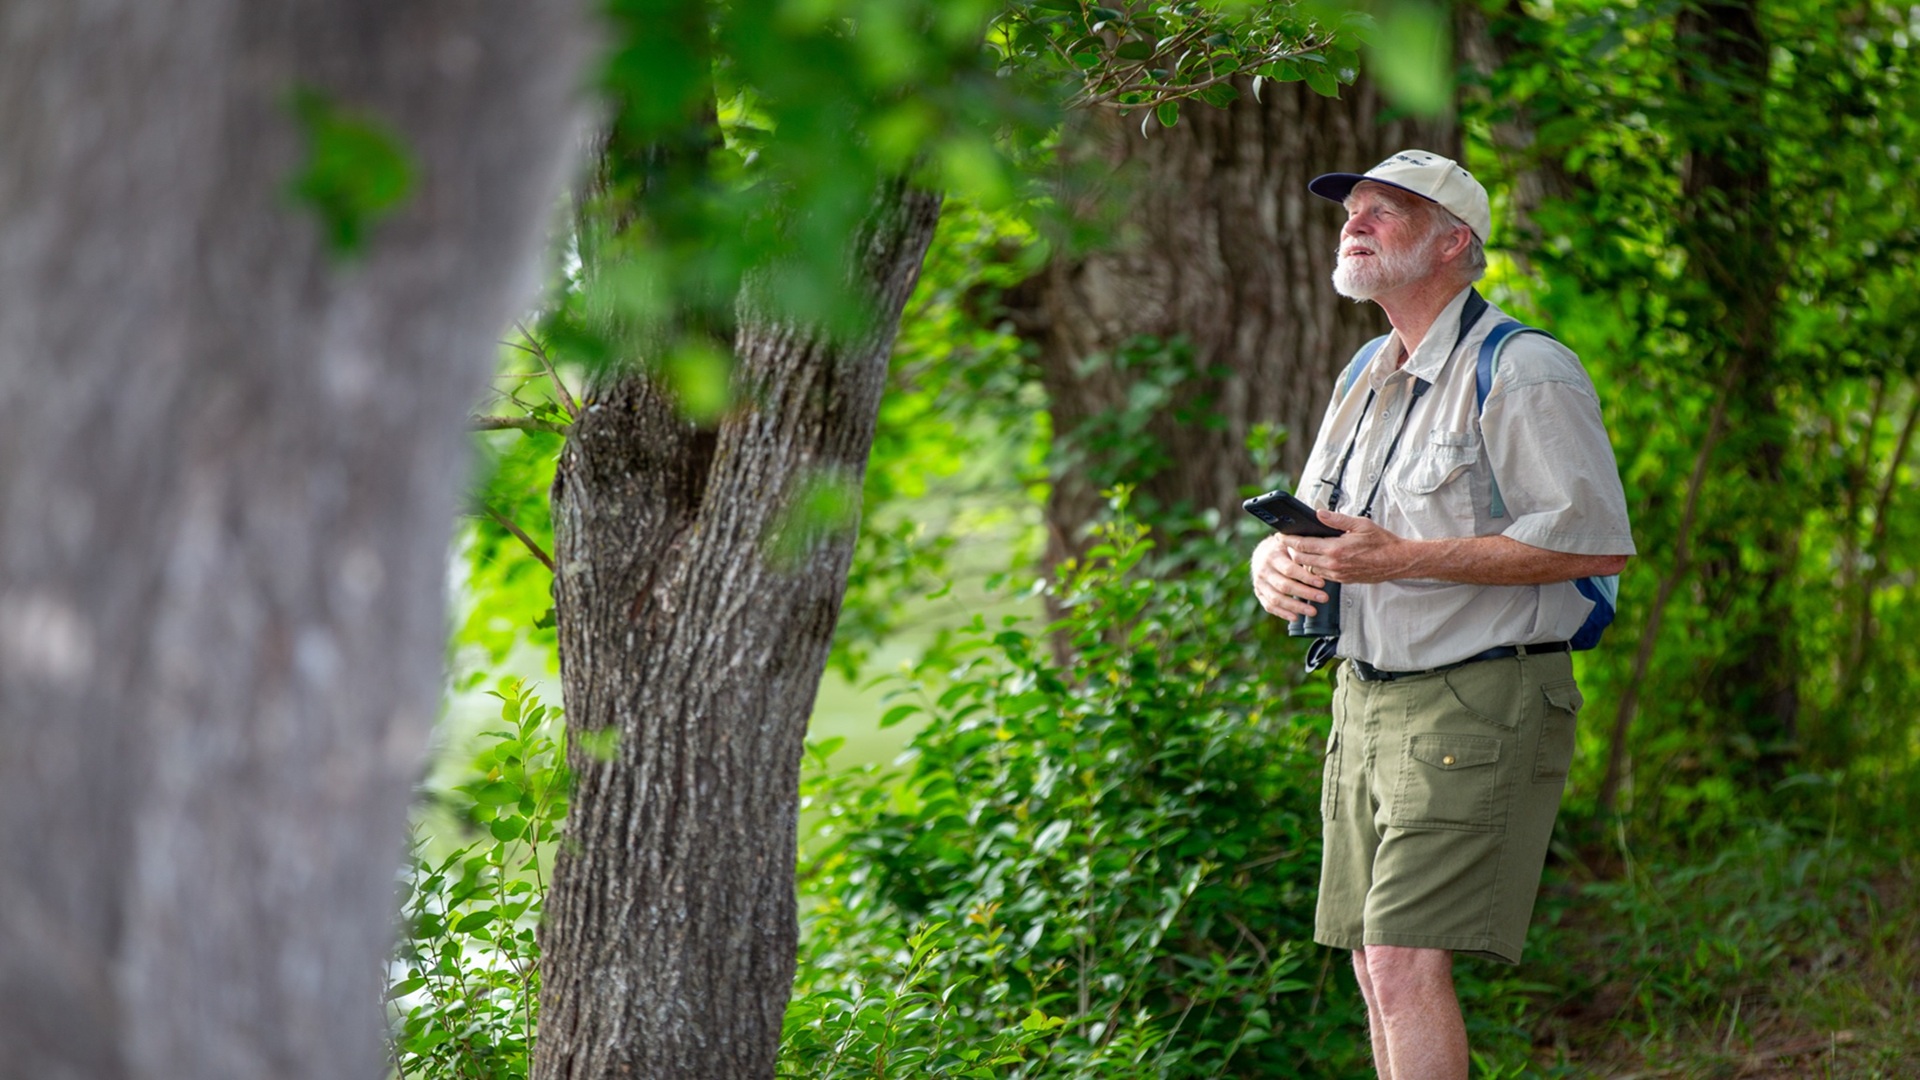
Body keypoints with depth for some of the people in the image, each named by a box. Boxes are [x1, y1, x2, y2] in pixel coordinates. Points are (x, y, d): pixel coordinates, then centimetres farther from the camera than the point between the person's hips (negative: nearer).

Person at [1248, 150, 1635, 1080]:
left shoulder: (1521, 374, -11)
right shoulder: (1367, 376, 17)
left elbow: (1596, 542, -20)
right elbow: (1305, 523, 23)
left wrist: (1400, 558, -22)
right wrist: (1274, 563, -5)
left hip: (1479, 706, -9)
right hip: (1366, 703, 9)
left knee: (1408, 962, -17)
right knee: (1377, 968, 8)